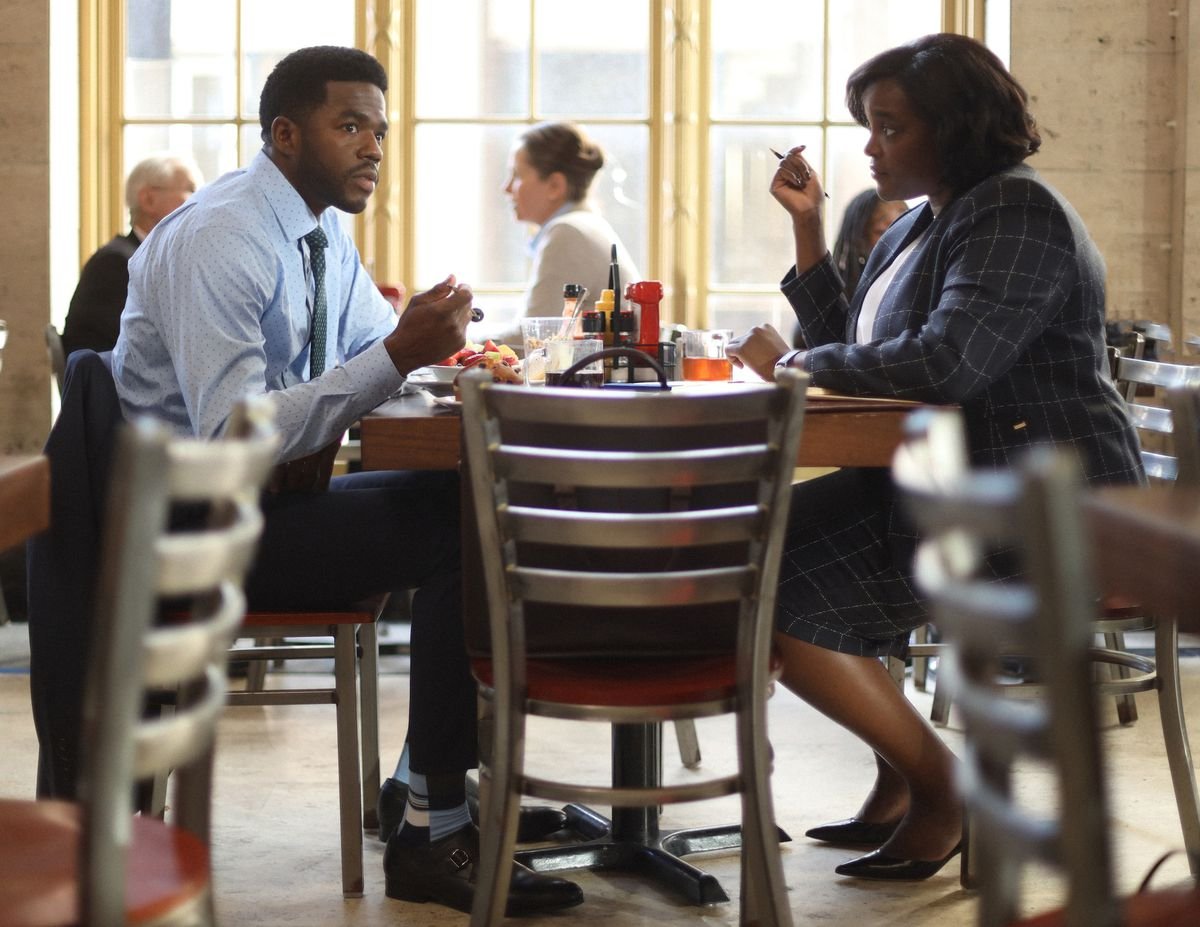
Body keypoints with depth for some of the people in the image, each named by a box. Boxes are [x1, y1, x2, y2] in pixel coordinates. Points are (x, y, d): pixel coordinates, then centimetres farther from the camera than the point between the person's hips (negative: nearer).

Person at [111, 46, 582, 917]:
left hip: (276, 492, 9)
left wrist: (432, 336, -7)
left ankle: (450, 777, 1)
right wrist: (398, 356, -31)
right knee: (451, 537, -21)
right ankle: (433, 837, -15)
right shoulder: (217, 243, -20)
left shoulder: (324, 235, 8)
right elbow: (229, 439, -28)